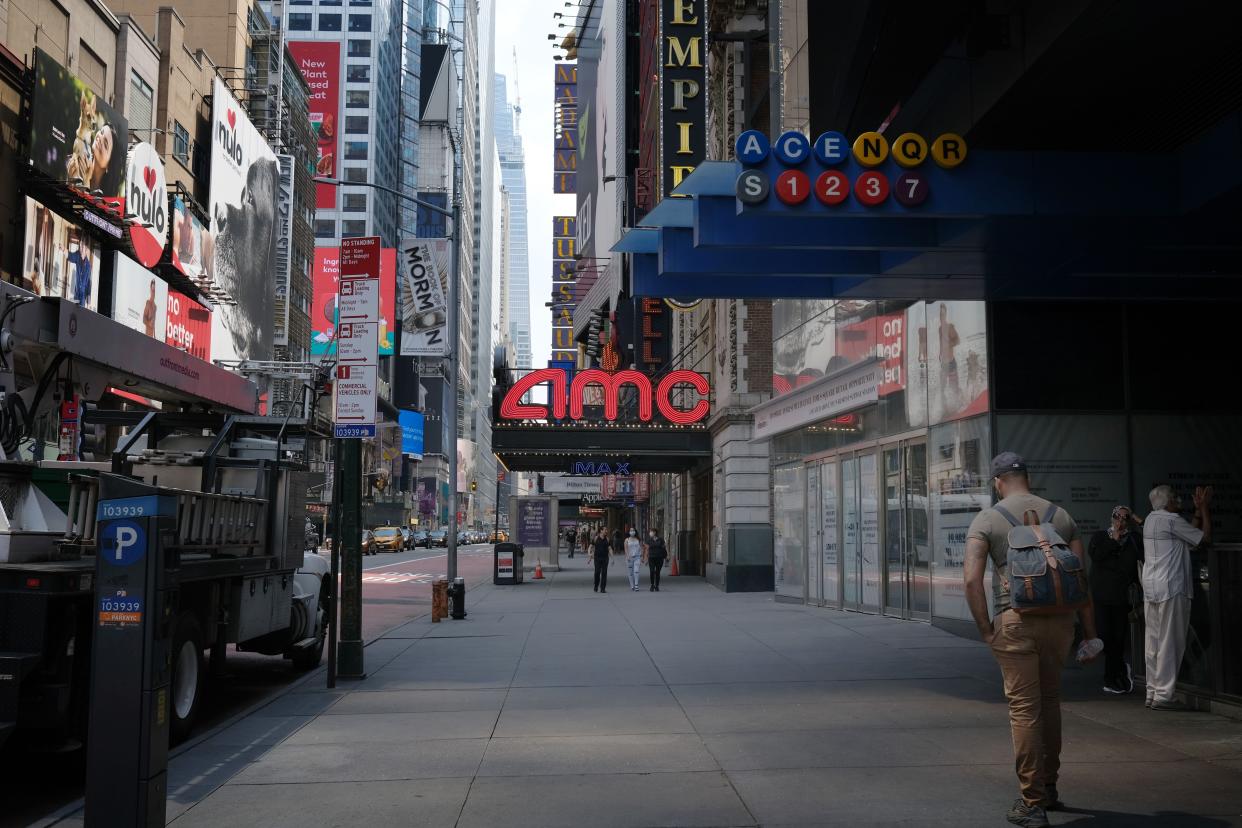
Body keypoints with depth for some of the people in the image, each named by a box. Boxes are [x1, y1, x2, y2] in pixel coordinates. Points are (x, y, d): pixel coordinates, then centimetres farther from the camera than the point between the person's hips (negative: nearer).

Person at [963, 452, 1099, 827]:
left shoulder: (986, 520, 0)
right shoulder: (1061, 515, 10)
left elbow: (972, 578, -12)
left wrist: (985, 629, -5)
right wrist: (1090, 634, 9)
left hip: (1015, 620, -4)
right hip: (1059, 618, 4)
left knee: (1024, 707, 1)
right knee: (1050, 700, 20)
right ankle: (1048, 787, 30)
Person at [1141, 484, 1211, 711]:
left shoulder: (1151, 520, 16)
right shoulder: (1171, 520, -11)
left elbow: (1192, 534, 20)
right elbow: (1204, 537, -5)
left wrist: (1199, 510, 21)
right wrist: (1205, 508, 4)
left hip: (1150, 588, 9)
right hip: (1171, 589, -9)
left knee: (1153, 642, 10)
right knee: (1170, 643, -5)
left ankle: (1153, 693, 13)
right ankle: (1163, 695, -5)